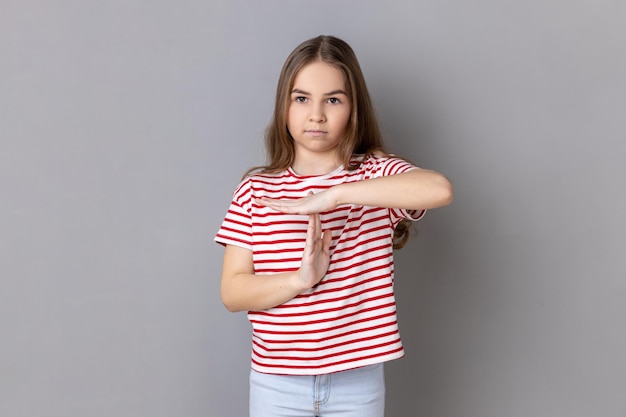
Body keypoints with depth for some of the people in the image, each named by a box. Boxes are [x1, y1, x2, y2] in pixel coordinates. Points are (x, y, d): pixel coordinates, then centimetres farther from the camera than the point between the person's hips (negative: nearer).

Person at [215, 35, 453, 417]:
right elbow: (233, 292, -5)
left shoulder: (375, 175, -5)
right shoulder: (255, 190, -2)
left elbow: (440, 189, -26)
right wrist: (301, 279, -22)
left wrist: (333, 195, -30)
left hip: (358, 380, -1)